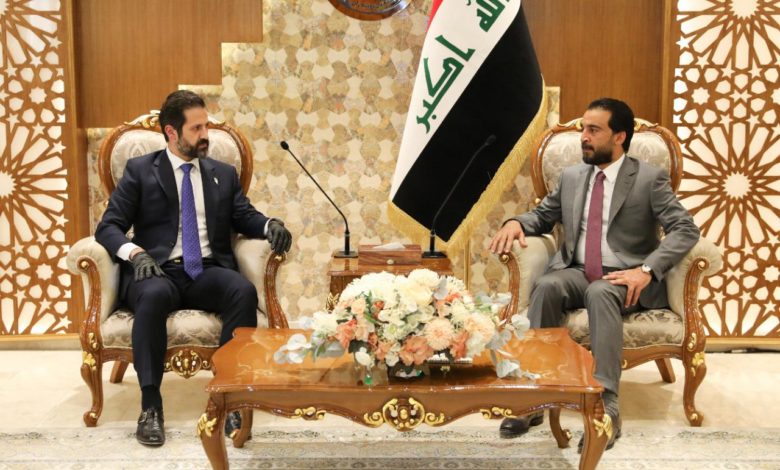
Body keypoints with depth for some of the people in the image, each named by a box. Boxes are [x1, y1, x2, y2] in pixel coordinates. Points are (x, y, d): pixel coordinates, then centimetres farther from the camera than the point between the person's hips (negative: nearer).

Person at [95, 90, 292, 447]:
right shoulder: (139, 171, 9)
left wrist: (270, 225, -13)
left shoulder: (223, 173, 19)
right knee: (154, 295, -38)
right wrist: (136, 253, -19)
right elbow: (108, 227, 3)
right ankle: (150, 404, -31)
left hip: (208, 272, 2)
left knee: (245, 291, -32)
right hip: (160, 271, -2)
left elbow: (244, 217, 12)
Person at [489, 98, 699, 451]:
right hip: (576, 272, 4)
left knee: (600, 293, -39)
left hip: (624, 278, -4)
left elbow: (686, 230, -10)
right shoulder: (571, 176, 14)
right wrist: (516, 222, 0)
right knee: (546, 285, -31)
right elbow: (543, 215, 25)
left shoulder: (649, 179, -1)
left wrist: (647, 270, -25)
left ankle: (606, 405, -41)